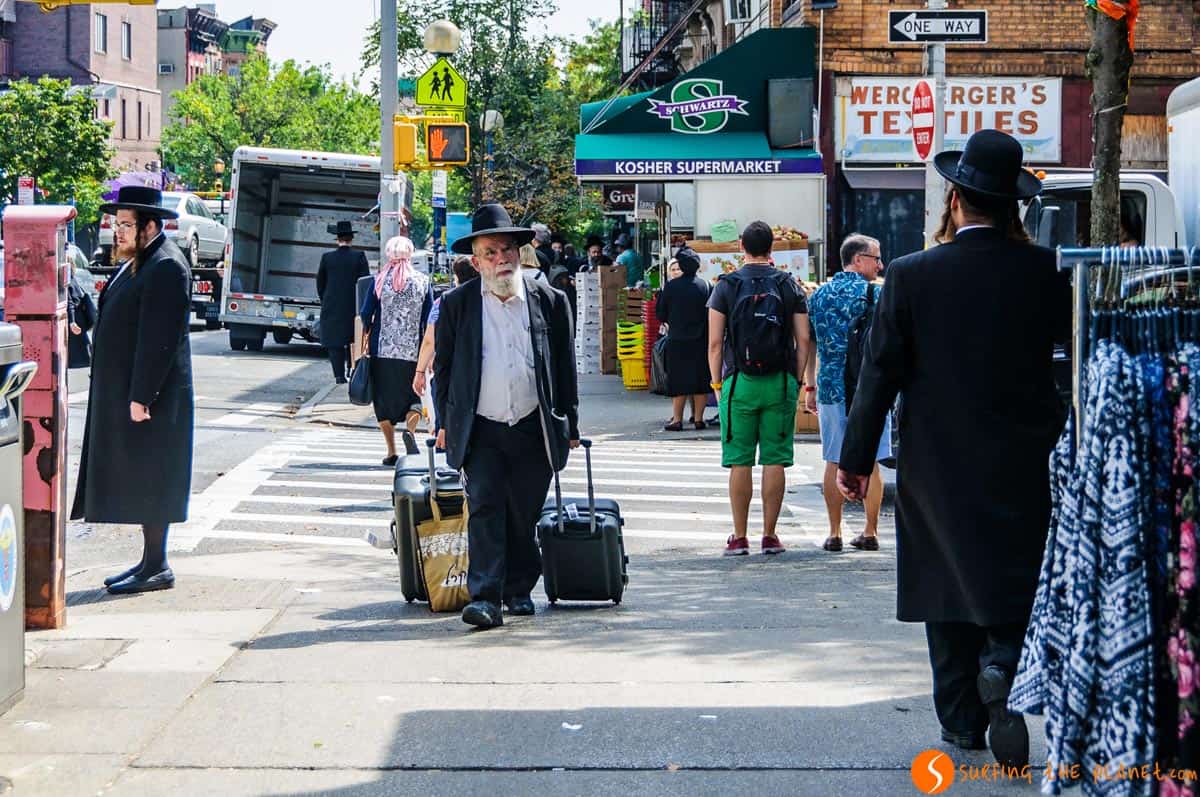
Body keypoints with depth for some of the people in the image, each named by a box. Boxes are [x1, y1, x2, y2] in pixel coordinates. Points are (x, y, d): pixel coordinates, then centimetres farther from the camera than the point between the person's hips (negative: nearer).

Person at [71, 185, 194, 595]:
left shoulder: (165, 268, -16)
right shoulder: (138, 263, 16)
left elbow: (159, 338, -21)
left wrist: (141, 396, -23)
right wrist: (129, 394, 16)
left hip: (147, 393, -10)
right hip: (121, 392, 10)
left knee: (147, 481, -4)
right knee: (137, 482, 12)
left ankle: (156, 567, 2)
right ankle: (151, 562, 19)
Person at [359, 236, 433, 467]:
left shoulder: (379, 281, -1)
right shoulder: (422, 281, 1)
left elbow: (365, 314, -1)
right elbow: (429, 321, 1)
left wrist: (363, 342, 13)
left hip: (383, 351, 0)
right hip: (412, 351, 0)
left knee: (384, 398, 9)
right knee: (413, 396, 12)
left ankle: (391, 452, 6)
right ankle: (409, 429, -17)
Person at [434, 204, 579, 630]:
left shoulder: (549, 301, 4)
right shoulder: (457, 304, 2)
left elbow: (565, 366, 10)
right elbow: (443, 366, 9)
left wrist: (569, 425, 9)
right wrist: (445, 423, 5)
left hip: (534, 430, 1)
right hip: (481, 430, -1)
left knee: (524, 515, 8)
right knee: (485, 509, -10)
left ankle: (519, 590, 23)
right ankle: (485, 598, -13)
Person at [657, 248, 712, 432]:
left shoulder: (671, 286, -7)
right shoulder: (705, 285, -4)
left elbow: (660, 314, 0)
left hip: (677, 339, -1)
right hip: (701, 340, 1)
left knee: (678, 381, 4)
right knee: (700, 379, 7)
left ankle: (677, 419, 3)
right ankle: (698, 418, 8)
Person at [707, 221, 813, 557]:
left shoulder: (727, 286, 0)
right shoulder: (790, 286, 5)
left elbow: (715, 342, -2)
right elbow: (803, 340, 2)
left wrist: (717, 384, 6)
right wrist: (796, 380, 10)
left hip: (739, 382, -1)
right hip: (780, 383, 1)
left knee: (739, 462, 3)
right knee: (775, 461, 4)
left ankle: (739, 538, 4)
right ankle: (769, 535, 6)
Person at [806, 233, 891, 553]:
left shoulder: (818, 295, 8)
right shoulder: (873, 293, -5)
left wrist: (810, 388, 15)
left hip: (831, 389, 3)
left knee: (834, 462, 7)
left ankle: (834, 533, 6)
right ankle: (870, 533, 7)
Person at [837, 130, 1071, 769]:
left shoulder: (911, 276, -7)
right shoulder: (1045, 272, -4)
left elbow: (880, 374, -5)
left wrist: (855, 459, 1)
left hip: (939, 467, 0)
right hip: (1024, 468, 0)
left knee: (950, 590, 11)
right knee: (1016, 579, 9)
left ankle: (962, 720, 17)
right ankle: (1005, 668, -18)